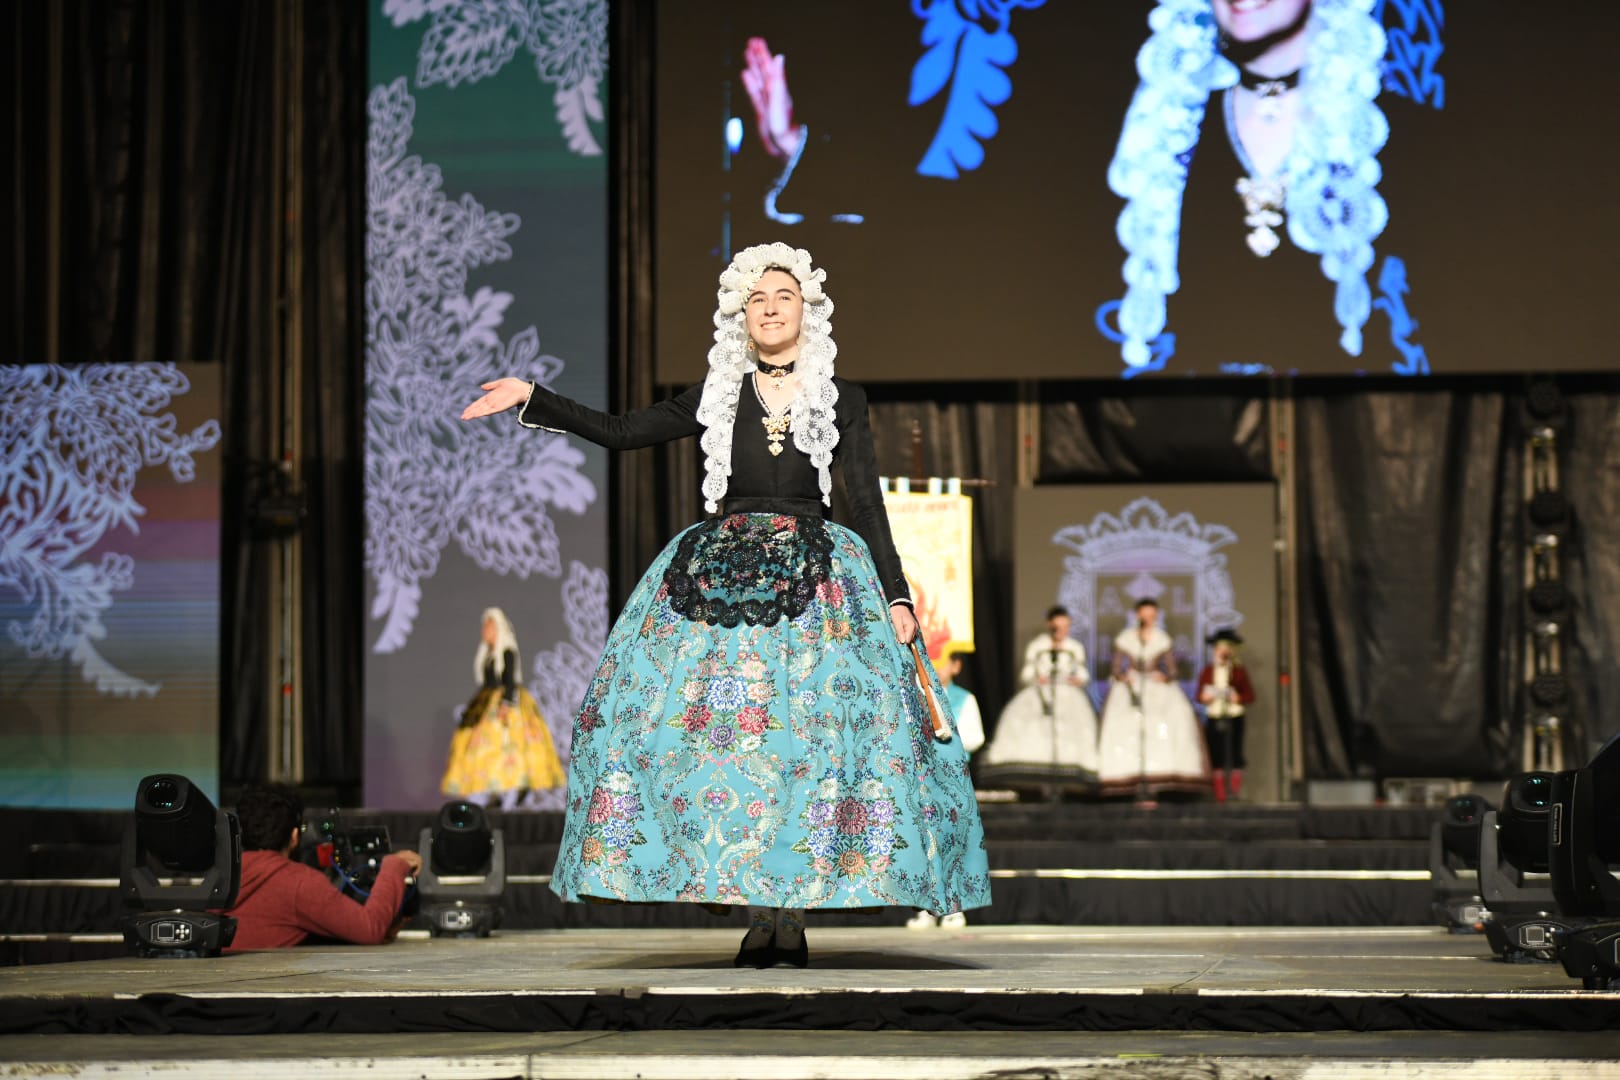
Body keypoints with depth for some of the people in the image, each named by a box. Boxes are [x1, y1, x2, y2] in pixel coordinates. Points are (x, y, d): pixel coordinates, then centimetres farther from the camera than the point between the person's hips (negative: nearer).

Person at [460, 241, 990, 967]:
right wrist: (532, 399, 4)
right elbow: (617, 432, 11)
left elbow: (867, 506, 5)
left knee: (809, 734, -10)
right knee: (722, 729, -8)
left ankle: (793, 914, -5)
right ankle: (759, 916, -2)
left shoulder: (840, 401, 8)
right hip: (722, 574, 2)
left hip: (813, 577, -1)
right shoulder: (717, 399, 12)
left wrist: (895, 596, -2)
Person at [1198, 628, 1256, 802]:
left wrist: (1237, 698, -17)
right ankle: (1220, 793, 3)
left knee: (1234, 753, -5)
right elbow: (1199, 695, 12)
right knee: (1216, 755, 0)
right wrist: (1204, 697, -10)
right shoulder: (1208, 670, 10)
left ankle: (1235, 790, -1)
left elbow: (1250, 696, 2)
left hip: (1234, 717, -2)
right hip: (1214, 717, 2)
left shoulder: (1239, 671, 3)